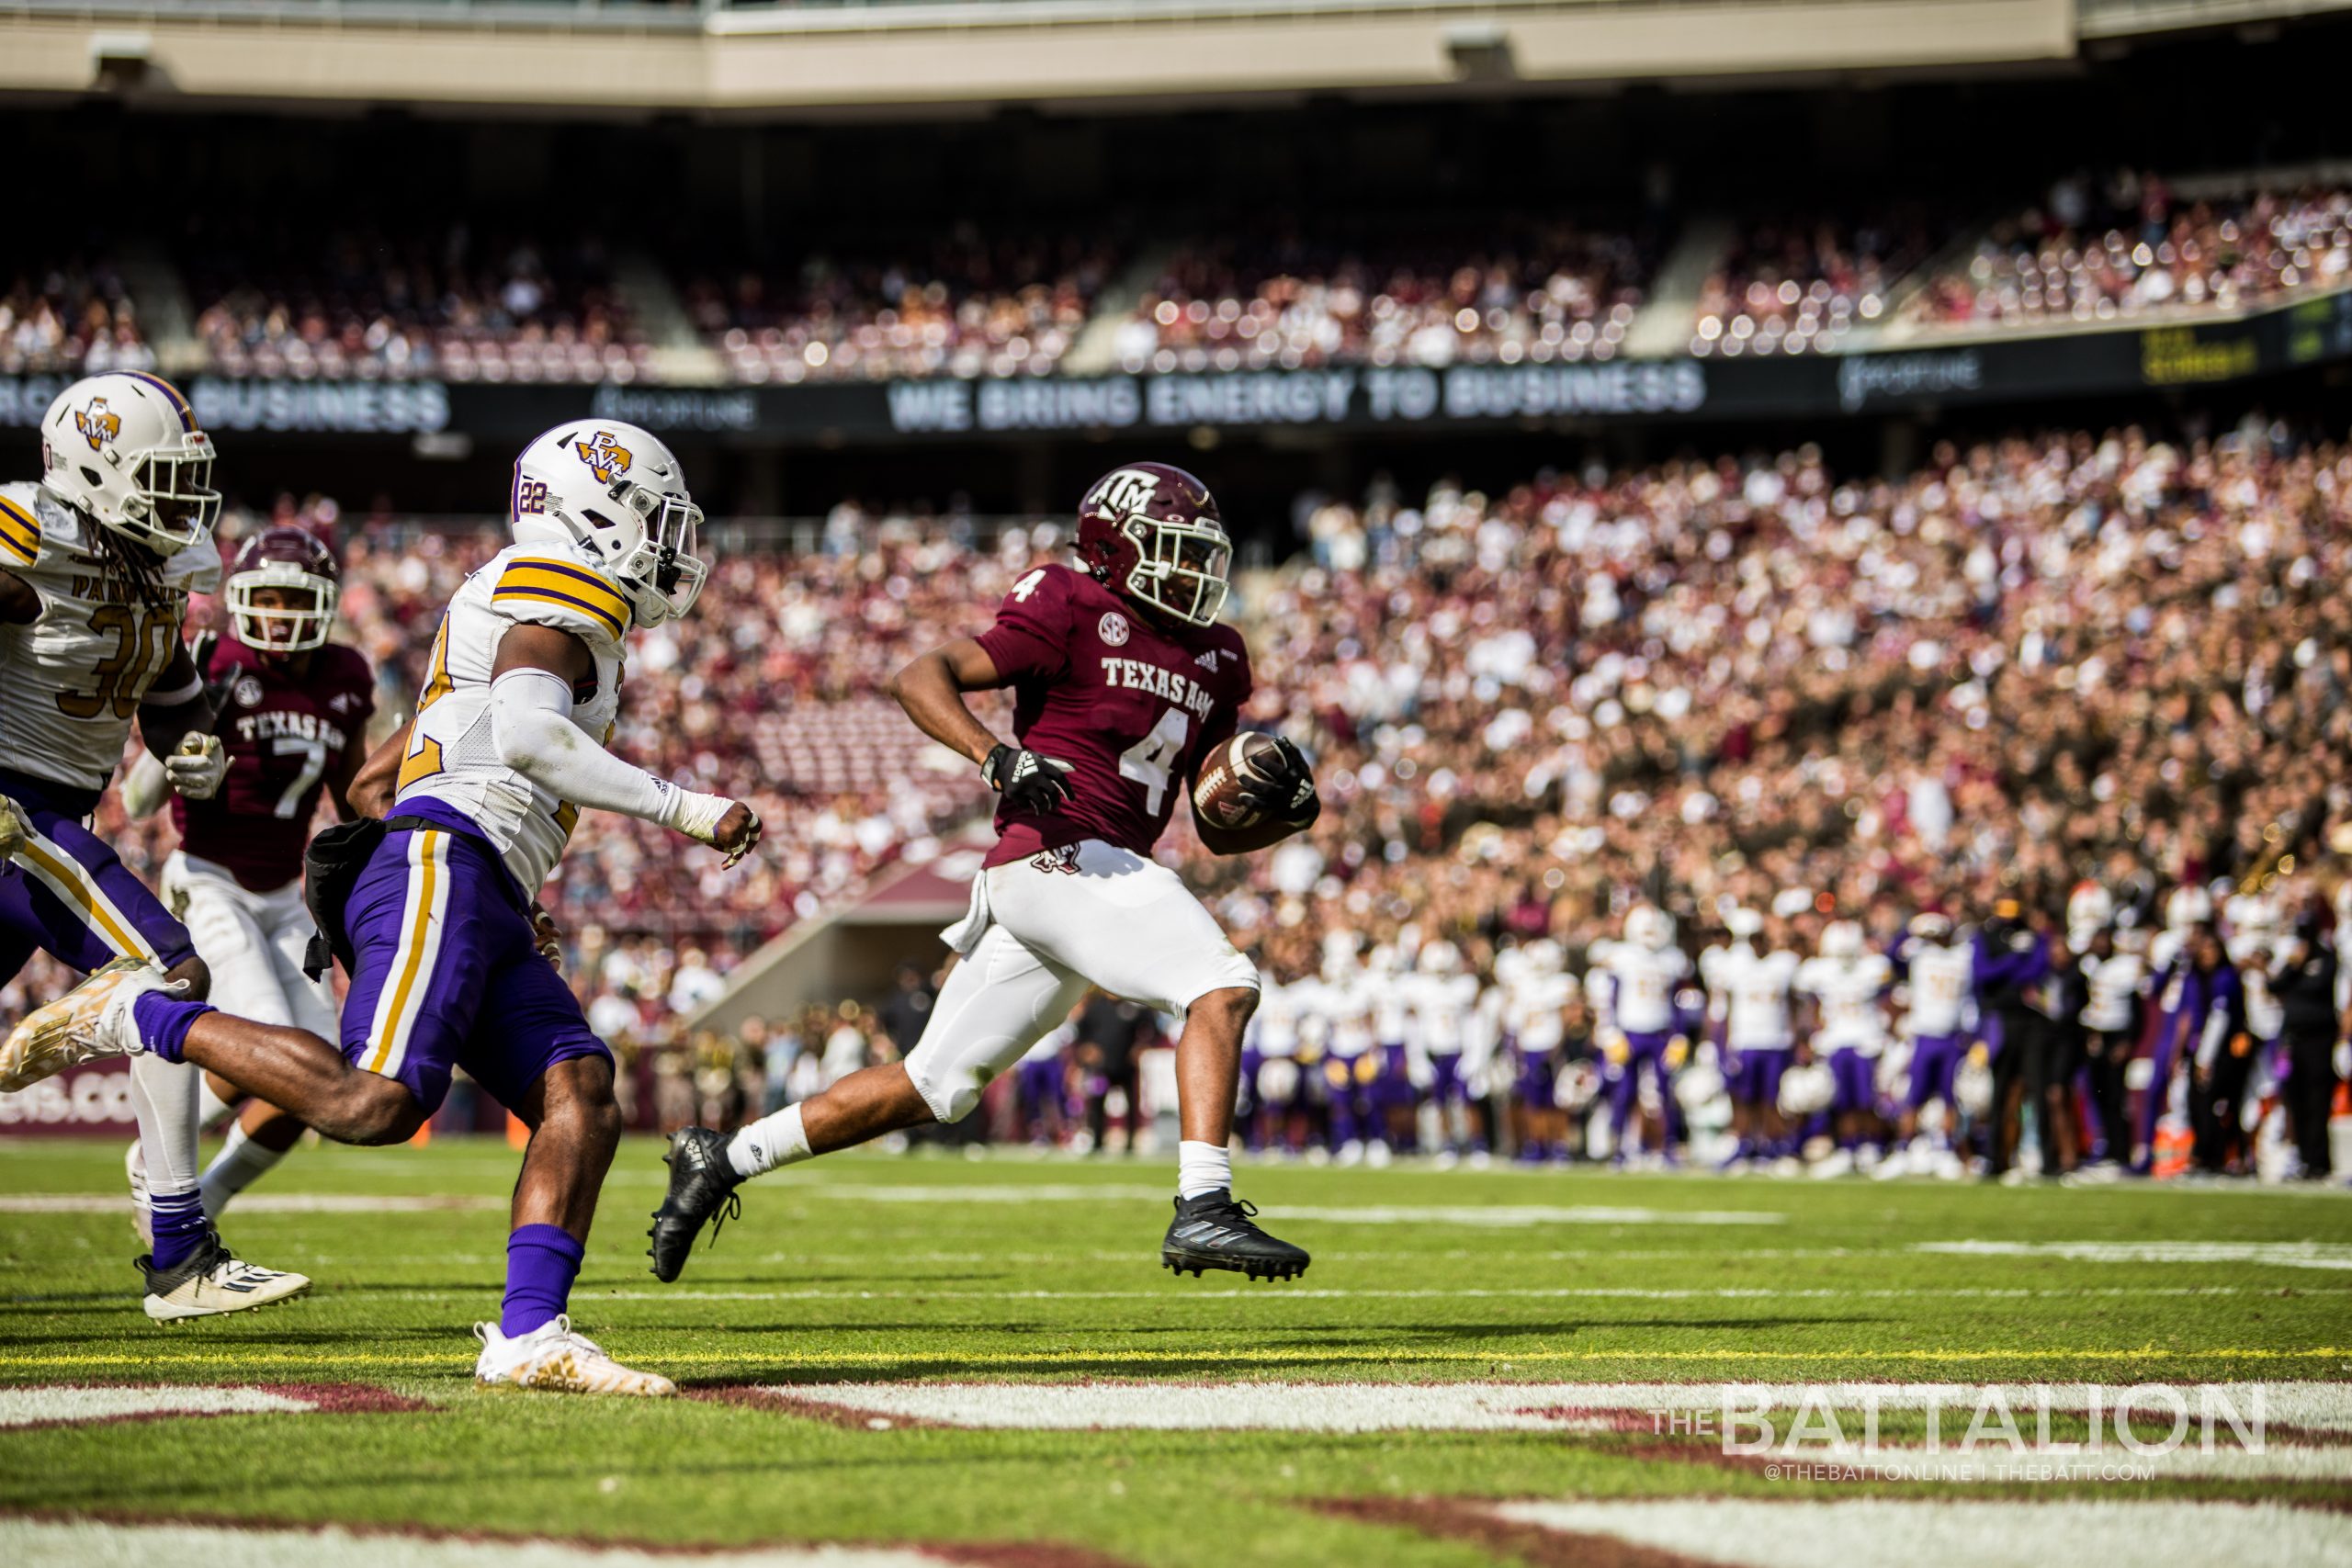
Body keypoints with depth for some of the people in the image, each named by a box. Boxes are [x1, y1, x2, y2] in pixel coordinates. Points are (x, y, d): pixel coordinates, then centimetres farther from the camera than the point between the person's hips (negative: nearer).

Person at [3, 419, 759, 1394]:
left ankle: (528, 1336, -20)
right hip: (445, 864, -10)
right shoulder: (565, 588, 3)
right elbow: (525, 735, -17)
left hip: (485, 916, 10)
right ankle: (142, 1015, -11)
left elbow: (372, 783, 33)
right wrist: (681, 808, -15)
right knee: (373, 1104, -25)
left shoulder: (493, 618, 33)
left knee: (581, 1103, -7)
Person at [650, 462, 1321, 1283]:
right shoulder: (1075, 614, -2)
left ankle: (721, 1159, 20)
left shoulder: (1213, 661, 20)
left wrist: (1282, 812, 3)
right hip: (1060, 856, -8)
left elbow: (1220, 830, 24)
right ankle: (1203, 1209, -25)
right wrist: (995, 756, -23)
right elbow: (920, 677, -8)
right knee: (1222, 988, -20)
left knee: (931, 1086, 11)